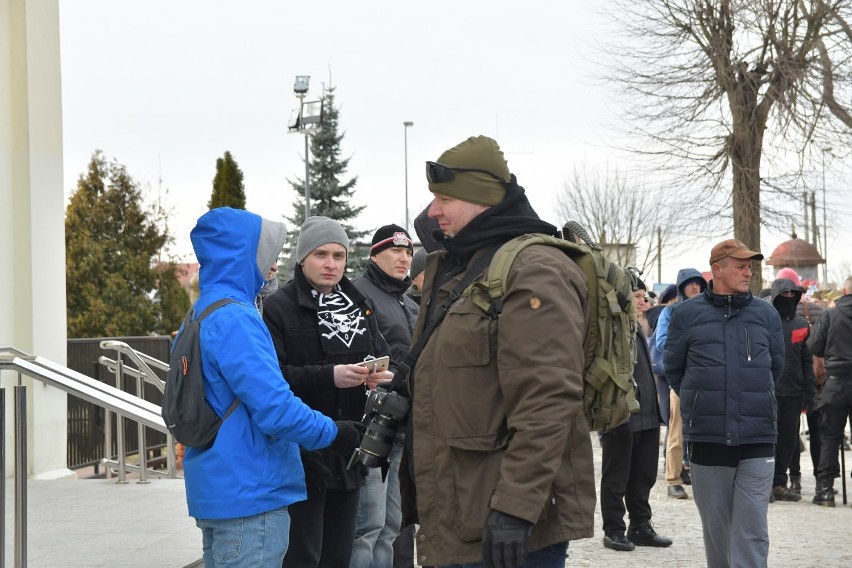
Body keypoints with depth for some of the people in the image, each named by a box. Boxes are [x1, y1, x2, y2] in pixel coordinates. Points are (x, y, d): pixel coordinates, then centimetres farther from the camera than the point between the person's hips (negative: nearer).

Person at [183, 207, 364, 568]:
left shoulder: (201, 313, 14)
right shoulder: (233, 318, -18)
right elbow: (274, 406, -23)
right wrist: (333, 433, -9)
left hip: (215, 492, 10)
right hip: (249, 496, -10)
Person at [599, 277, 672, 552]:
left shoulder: (636, 329, 17)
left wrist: (654, 409, 18)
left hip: (646, 416, 9)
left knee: (644, 476, 14)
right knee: (616, 477, 2)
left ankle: (641, 527, 23)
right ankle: (613, 530, 11)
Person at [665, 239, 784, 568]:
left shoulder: (766, 314, 4)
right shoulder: (687, 314, 1)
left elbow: (776, 367, 16)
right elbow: (673, 368, 10)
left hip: (757, 441, 0)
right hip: (706, 439, 0)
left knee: (752, 532, -4)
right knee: (716, 528, 12)